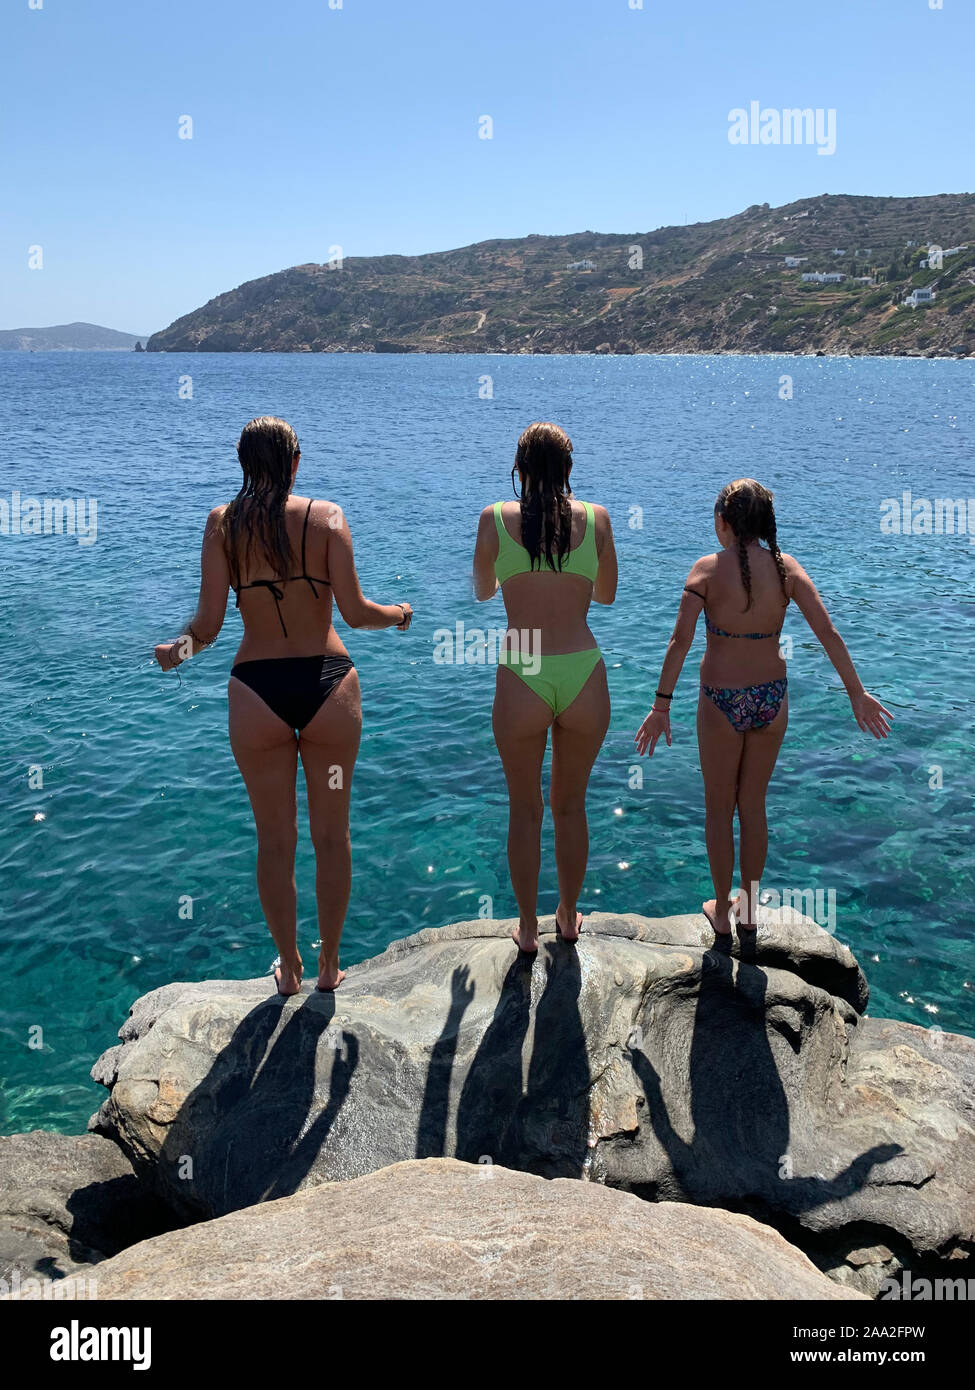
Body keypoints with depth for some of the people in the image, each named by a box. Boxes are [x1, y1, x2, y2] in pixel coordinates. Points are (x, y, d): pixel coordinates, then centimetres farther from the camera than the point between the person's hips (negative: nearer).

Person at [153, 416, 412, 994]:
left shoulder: (223, 523, 0)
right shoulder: (326, 515, -3)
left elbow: (208, 623, -6)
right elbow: (355, 612, -9)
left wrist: (179, 648, 15)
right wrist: (398, 614, 12)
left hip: (256, 691, 1)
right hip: (328, 683, 0)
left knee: (275, 841, 15)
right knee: (332, 835, 15)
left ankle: (289, 968, 29)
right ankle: (329, 965, 28)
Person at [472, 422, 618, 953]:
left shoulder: (496, 518, -1)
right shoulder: (596, 518, 2)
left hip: (521, 682, -1)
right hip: (583, 677, 1)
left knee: (524, 809, 15)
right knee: (571, 805, 20)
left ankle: (527, 927, 25)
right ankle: (568, 917, 34)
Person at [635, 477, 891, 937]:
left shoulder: (708, 569, -13)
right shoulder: (786, 568, -4)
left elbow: (681, 641, -19)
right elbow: (828, 633, -8)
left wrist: (661, 706, -17)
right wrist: (857, 693, -2)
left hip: (721, 701, -3)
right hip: (772, 697, 3)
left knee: (719, 808, 15)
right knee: (753, 804, 20)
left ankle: (721, 911, 27)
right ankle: (748, 908, 32)